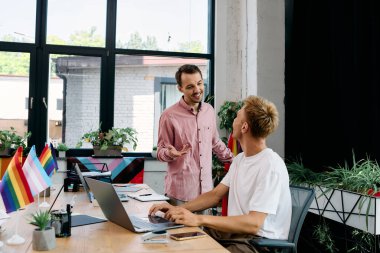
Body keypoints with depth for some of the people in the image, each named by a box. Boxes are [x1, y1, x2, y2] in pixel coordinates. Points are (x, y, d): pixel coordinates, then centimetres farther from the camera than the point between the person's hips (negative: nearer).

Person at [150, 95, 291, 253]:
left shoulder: (270, 166, -20)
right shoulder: (239, 159, 9)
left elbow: (253, 224, -26)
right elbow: (215, 195, 12)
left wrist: (198, 219, -30)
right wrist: (178, 209, -2)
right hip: (236, 230, 8)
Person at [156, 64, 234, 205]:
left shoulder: (209, 110, 6)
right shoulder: (169, 116, -11)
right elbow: (160, 152, -3)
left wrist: (235, 161, 24)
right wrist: (170, 153, -24)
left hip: (206, 189, 5)